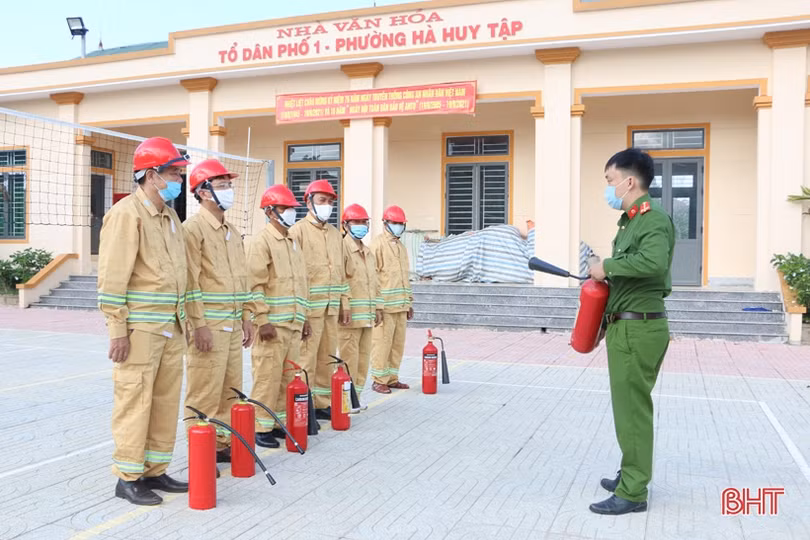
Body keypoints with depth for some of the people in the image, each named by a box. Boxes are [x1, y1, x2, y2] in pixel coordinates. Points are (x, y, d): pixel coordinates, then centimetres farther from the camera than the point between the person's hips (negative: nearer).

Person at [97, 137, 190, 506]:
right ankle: (128, 478, 11)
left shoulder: (170, 216, 16)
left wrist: (181, 321, 17)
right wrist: (117, 329, -17)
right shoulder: (127, 214, -10)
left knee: (166, 400, 11)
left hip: (172, 328, 8)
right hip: (139, 329, -8)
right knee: (134, 401, -1)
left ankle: (155, 471, 23)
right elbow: (112, 277, -15)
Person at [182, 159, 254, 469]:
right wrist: (199, 325, -18)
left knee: (230, 391, 12)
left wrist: (246, 318, 15)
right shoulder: (193, 228, -8)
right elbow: (190, 282, -15)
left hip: (233, 326, 8)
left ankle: (223, 444, 23)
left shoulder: (232, 232, 17)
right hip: (208, 326, -8)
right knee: (204, 393, -3)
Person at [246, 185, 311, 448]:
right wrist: (263, 321, -18)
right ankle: (261, 428, 5)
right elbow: (255, 285, -14)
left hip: (294, 324, 8)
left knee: (287, 377, 11)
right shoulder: (262, 241, -7)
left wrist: (304, 317, 19)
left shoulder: (293, 242, 18)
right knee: (268, 376, -5)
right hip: (273, 324, -8)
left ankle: (279, 422, 22)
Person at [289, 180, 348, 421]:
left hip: (331, 307, 7)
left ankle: (322, 403, 21)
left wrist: (344, 302, 16)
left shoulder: (335, 234, 18)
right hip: (309, 306, -7)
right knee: (306, 358, -5)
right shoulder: (298, 231, -4)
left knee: (327, 357, 11)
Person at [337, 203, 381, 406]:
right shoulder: (342, 247, -8)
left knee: (363, 358, 12)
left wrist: (377, 308, 18)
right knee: (349, 359, -5)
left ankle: (356, 397, 22)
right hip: (350, 316, -8)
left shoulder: (368, 252, 19)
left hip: (367, 315, 8)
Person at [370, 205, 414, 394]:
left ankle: (392, 378, 19)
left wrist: (409, 302, 21)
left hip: (400, 305, 8)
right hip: (385, 305, -8)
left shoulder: (401, 247, 20)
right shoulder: (378, 244, -5)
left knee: (398, 343, 10)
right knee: (382, 342, -4)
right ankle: (379, 381, 4)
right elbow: (372, 275, -11)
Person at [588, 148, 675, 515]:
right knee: (628, 406, 18)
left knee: (632, 410, -2)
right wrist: (606, 319, 13)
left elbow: (654, 263, -35)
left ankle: (633, 492, 8)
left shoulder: (655, 220, -15)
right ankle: (630, 474, 32)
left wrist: (607, 266, -23)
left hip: (639, 329, -10)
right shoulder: (631, 221, 15)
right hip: (626, 327, 10)